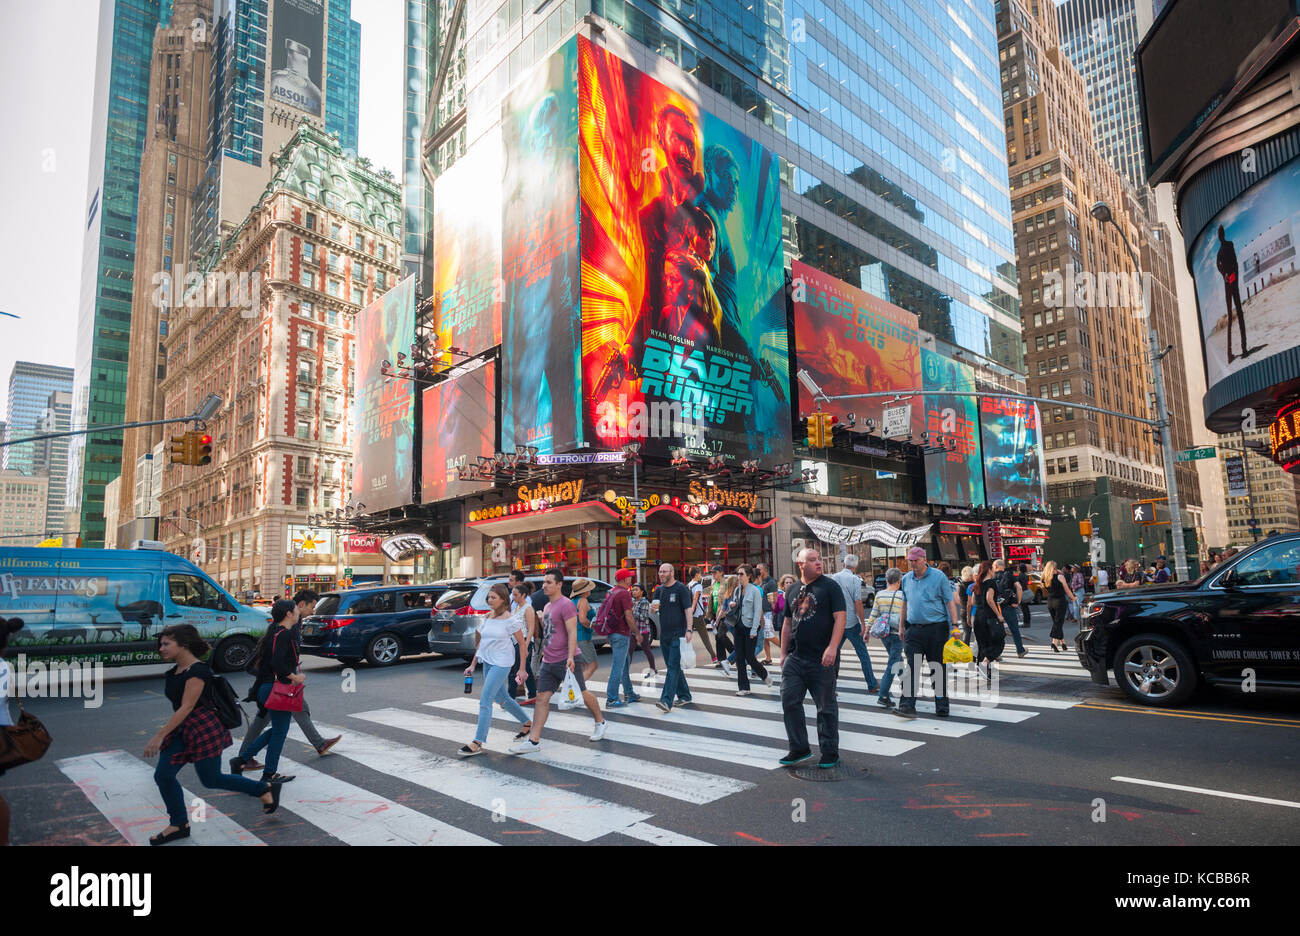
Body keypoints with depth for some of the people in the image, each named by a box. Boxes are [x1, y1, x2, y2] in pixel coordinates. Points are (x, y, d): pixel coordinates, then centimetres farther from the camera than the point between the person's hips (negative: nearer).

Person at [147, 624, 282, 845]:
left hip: (204, 727, -9)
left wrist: (159, 736, -25)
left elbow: (186, 707, -24)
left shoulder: (197, 671, -20)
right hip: (180, 729, 9)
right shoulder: (174, 672, 9)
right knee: (163, 775, 2)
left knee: (211, 779, -2)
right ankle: (179, 825, 19)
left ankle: (266, 788, 13)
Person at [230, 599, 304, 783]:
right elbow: (277, 663, -28)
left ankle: (241, 759, 18)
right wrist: (295, 677, -17)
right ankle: (269, 774, 13)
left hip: (267, 687, 10)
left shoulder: (275, 632, 13)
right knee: (280, 731, 3)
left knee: (278, 729, 19)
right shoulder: (284, 634, -18)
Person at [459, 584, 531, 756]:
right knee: (501, 698, 18)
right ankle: (527, 723, 37)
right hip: (487, 662, 8)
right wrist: (473, 665, 15)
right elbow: (480, 642, 17)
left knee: (485, 700, -12)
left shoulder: (510, 619, -12)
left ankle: (478, 743, -8)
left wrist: (522, 669, -9)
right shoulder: (487, 617, 8)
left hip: (501, 663, -8)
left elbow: (522, 643, -8)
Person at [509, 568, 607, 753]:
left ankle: (600, 722, 28)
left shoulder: (566, 605, -12)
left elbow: (572, 633, -18)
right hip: (548, 662, 8)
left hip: (565, 661, -8)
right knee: (542, 698, 0)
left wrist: (570, 657, -26)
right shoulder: (547, 606, 15)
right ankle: (533, 740, -2)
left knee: (581, 694, 7)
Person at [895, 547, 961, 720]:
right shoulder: (906, 579, 10)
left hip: (936, 629, -3)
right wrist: (901, 626, 20)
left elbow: (950, 601, -3)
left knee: (938, 668, 6)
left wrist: (954, 625, -10)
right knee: (910, 667, -7)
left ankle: (941, 705, 19)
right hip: (913, 629, 3)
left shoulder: (939, 577, -3)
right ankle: (907, 705, -9)